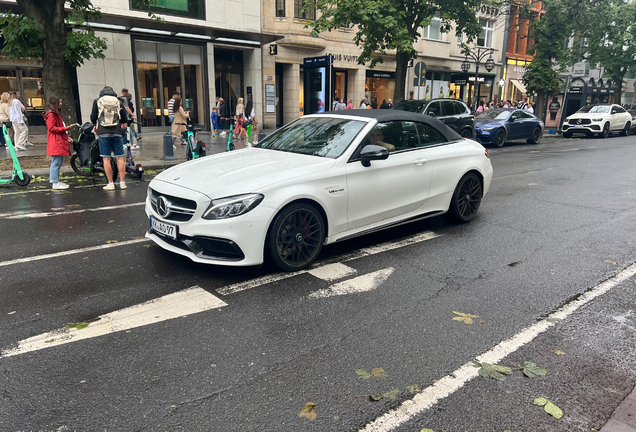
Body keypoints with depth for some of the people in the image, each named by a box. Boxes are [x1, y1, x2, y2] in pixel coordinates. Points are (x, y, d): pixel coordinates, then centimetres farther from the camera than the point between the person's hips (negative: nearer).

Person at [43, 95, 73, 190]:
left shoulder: (56, 114, 23)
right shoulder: (51, 114, -10)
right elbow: (51, 128, -17)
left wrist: (67, 137, 20)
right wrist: (65, 128, -18)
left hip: (60, 142, 11)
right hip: (56, 143, -11)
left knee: (58, 162, 13)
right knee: (56, 163, -9)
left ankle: (56, 181, 19)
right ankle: (55, 183, -6)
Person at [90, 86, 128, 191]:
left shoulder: (97, 101, 9)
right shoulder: (118, 102, 11)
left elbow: (93, 118, 6)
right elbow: (124, 119, 10)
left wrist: (96, 125, 26)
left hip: (103, 133, -1)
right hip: (117, 132, 1)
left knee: (106, 159, 1)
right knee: (120, 158, 3)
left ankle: (110, 184, 1)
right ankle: (122, 183, 4)